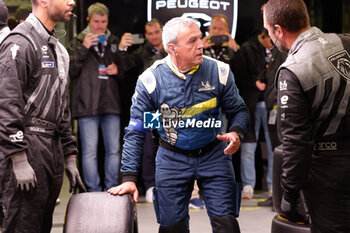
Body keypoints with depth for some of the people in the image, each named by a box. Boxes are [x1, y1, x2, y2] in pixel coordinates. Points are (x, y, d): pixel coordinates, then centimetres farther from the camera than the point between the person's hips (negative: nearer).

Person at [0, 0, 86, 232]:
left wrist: (70, 158, 20)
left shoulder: (59, 49, 21)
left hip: (53, 148, 9)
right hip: (26, 148, -9)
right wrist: (19, 160, -21)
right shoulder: (20, 43, -10)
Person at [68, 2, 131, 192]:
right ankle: (93, 192, 4)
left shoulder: (113, 42, 15)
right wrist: (84, 48, -14)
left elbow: (124, 72, 23)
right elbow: (71, 71, -6)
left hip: (111, 103, 4)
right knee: (90, 151, -2)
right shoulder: (78, 42, 5)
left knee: (113, 149, 6)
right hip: (87, 104, -4)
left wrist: (117, 70, 1)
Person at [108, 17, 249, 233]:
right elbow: (135, 132, -8)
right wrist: (129, 178, -15)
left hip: (214, 155, 0)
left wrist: (236, 133, -20)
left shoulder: (219, 71, -9)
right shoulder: (151, 79, -12)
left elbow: (239, 111, 4)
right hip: (172, 158, 0)